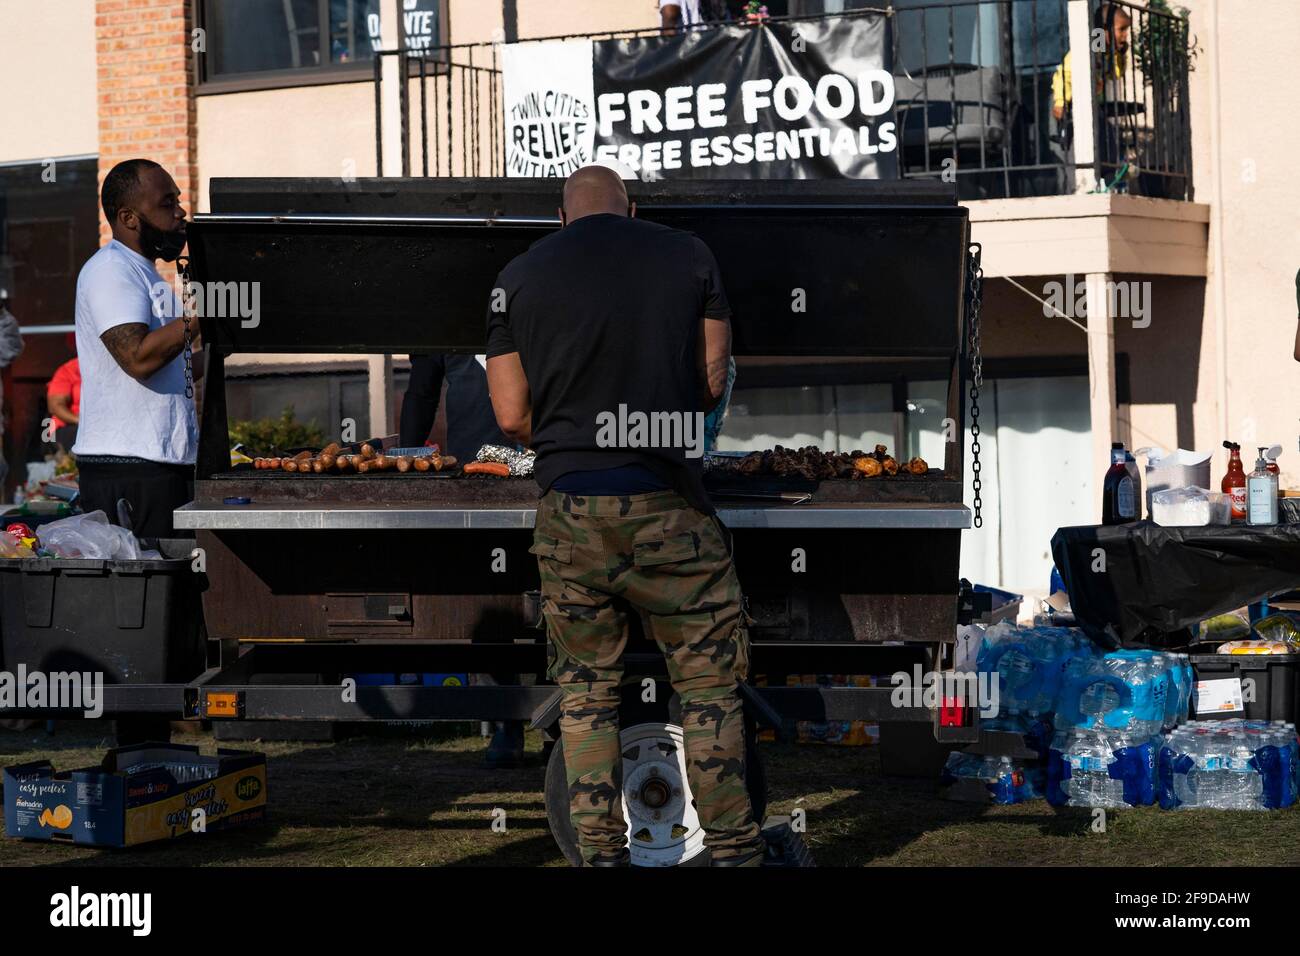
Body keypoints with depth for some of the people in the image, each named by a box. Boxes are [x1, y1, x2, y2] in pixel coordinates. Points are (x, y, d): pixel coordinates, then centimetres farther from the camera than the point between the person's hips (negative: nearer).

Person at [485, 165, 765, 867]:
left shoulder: (519, 276, 5)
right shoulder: (688, 256, 4)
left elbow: (511, 416, 2)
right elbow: (713, 384, 6)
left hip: (569, 510, 1)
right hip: (669, 504, -1)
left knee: (585, 690, 11)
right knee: (708, 683, 7)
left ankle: (599, 851, 12)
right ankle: (732, 847, 8)